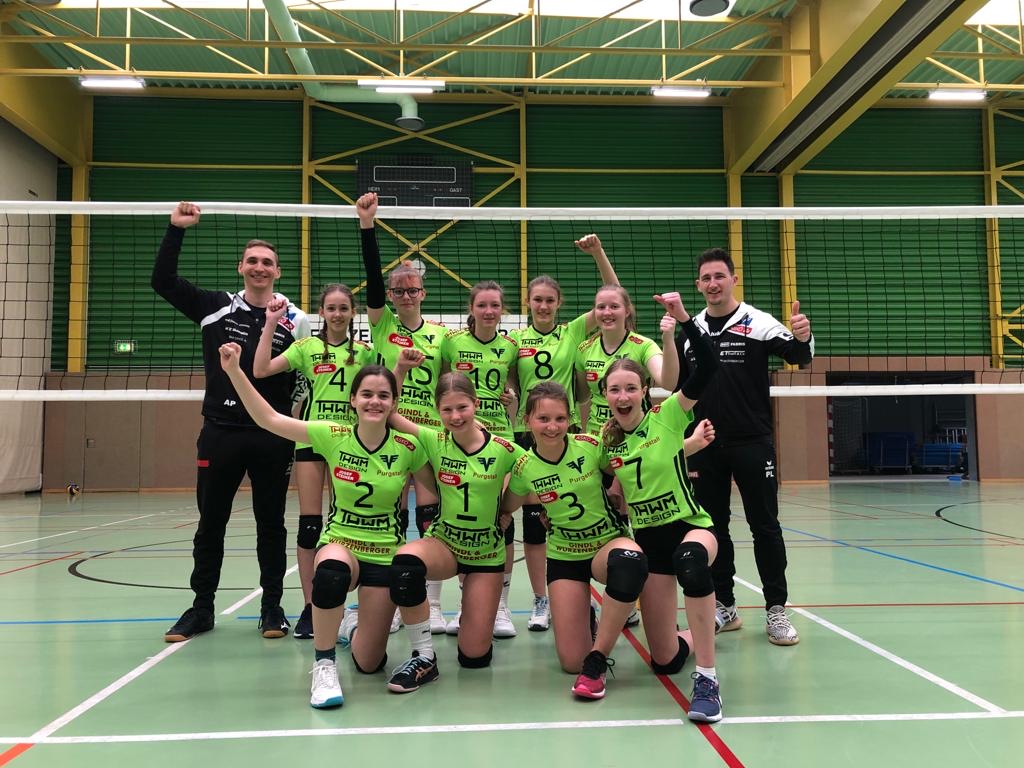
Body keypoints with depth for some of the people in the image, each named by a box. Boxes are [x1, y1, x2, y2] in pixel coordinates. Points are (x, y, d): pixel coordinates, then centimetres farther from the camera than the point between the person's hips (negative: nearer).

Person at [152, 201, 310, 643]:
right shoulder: (216, 308, 5)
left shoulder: (296, 320, 0)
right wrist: (176, 230, -5)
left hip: (272, 437, -1)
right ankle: (201, 607, 23)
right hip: (219, 433, 2)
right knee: (210, 525, 10)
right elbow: (162, 281, 0)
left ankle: (272, 606, 21)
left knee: (271, 525, 8)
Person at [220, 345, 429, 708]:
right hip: (339, 543, 0)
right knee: (332, 571, -41)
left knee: (368, 664, 3)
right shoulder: (333, 436, -11)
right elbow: (268, 419, -12)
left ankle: (354, 628, 41)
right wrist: (233, 370, -18)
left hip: (385, 555, 1)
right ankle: (324, 665, -17)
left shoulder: (408, 447, -13)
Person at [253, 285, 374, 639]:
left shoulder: (363, 352, 7)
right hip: (311, 439, -1)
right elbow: (261, 370, -8)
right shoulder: (306, 347, 2)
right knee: (309, 525, -1)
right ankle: (309, 607, 9)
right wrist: (270, 324, -10)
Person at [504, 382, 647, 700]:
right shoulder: (525, 467, -12)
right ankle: (586, 620, 33)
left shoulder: (591, 446, -17)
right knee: (572, 661, -5)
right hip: (564, 555, 1)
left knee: (630, 562, -40)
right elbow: (507, 507, 8)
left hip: (609, 543, -1)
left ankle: (597, 662, -23)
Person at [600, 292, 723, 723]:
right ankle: (697, 632, 40)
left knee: (691, 561, -44)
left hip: (690, 525, -3)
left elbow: (707, 367, -22)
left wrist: (683, 320, -29)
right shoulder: (607, 443, 1)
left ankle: (707, 679, -31)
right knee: (665, 661, 3)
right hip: (646, 537, 4)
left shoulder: (667, 417, -8)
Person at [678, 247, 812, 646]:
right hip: (705, 448, 4)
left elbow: (797, 355, -15)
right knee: (713, 527, 9)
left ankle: (776, 610, 11)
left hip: (753, 444, -4)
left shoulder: (758, 322, -2)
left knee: (765, 526, 1)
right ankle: (724, 607, 20)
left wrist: (803, 338, -38)